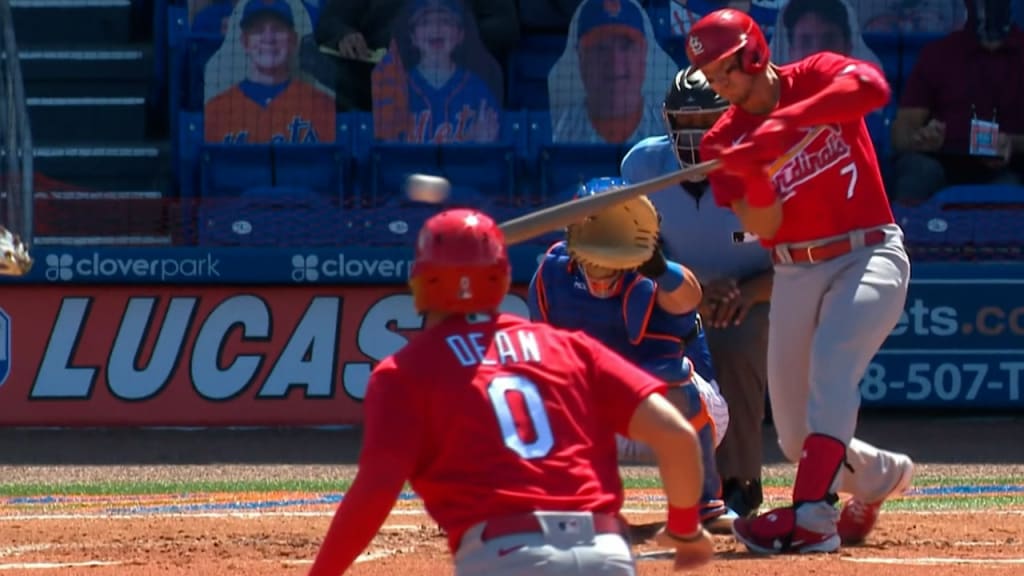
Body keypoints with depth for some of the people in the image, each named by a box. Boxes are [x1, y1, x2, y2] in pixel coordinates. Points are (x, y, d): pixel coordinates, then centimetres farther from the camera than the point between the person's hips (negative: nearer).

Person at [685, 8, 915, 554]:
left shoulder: (816, 77, -7)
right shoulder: (724, 141, 1)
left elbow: (872, 86, -32)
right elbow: (763, 227, -10)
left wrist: (783, 124, -39)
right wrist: (755, 172, -30)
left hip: (869, 257, -5)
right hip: (795, 274, 5)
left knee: (831, 363, -31)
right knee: (797, 441, 5)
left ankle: (812, 516, -38)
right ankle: (880, 474, 37)